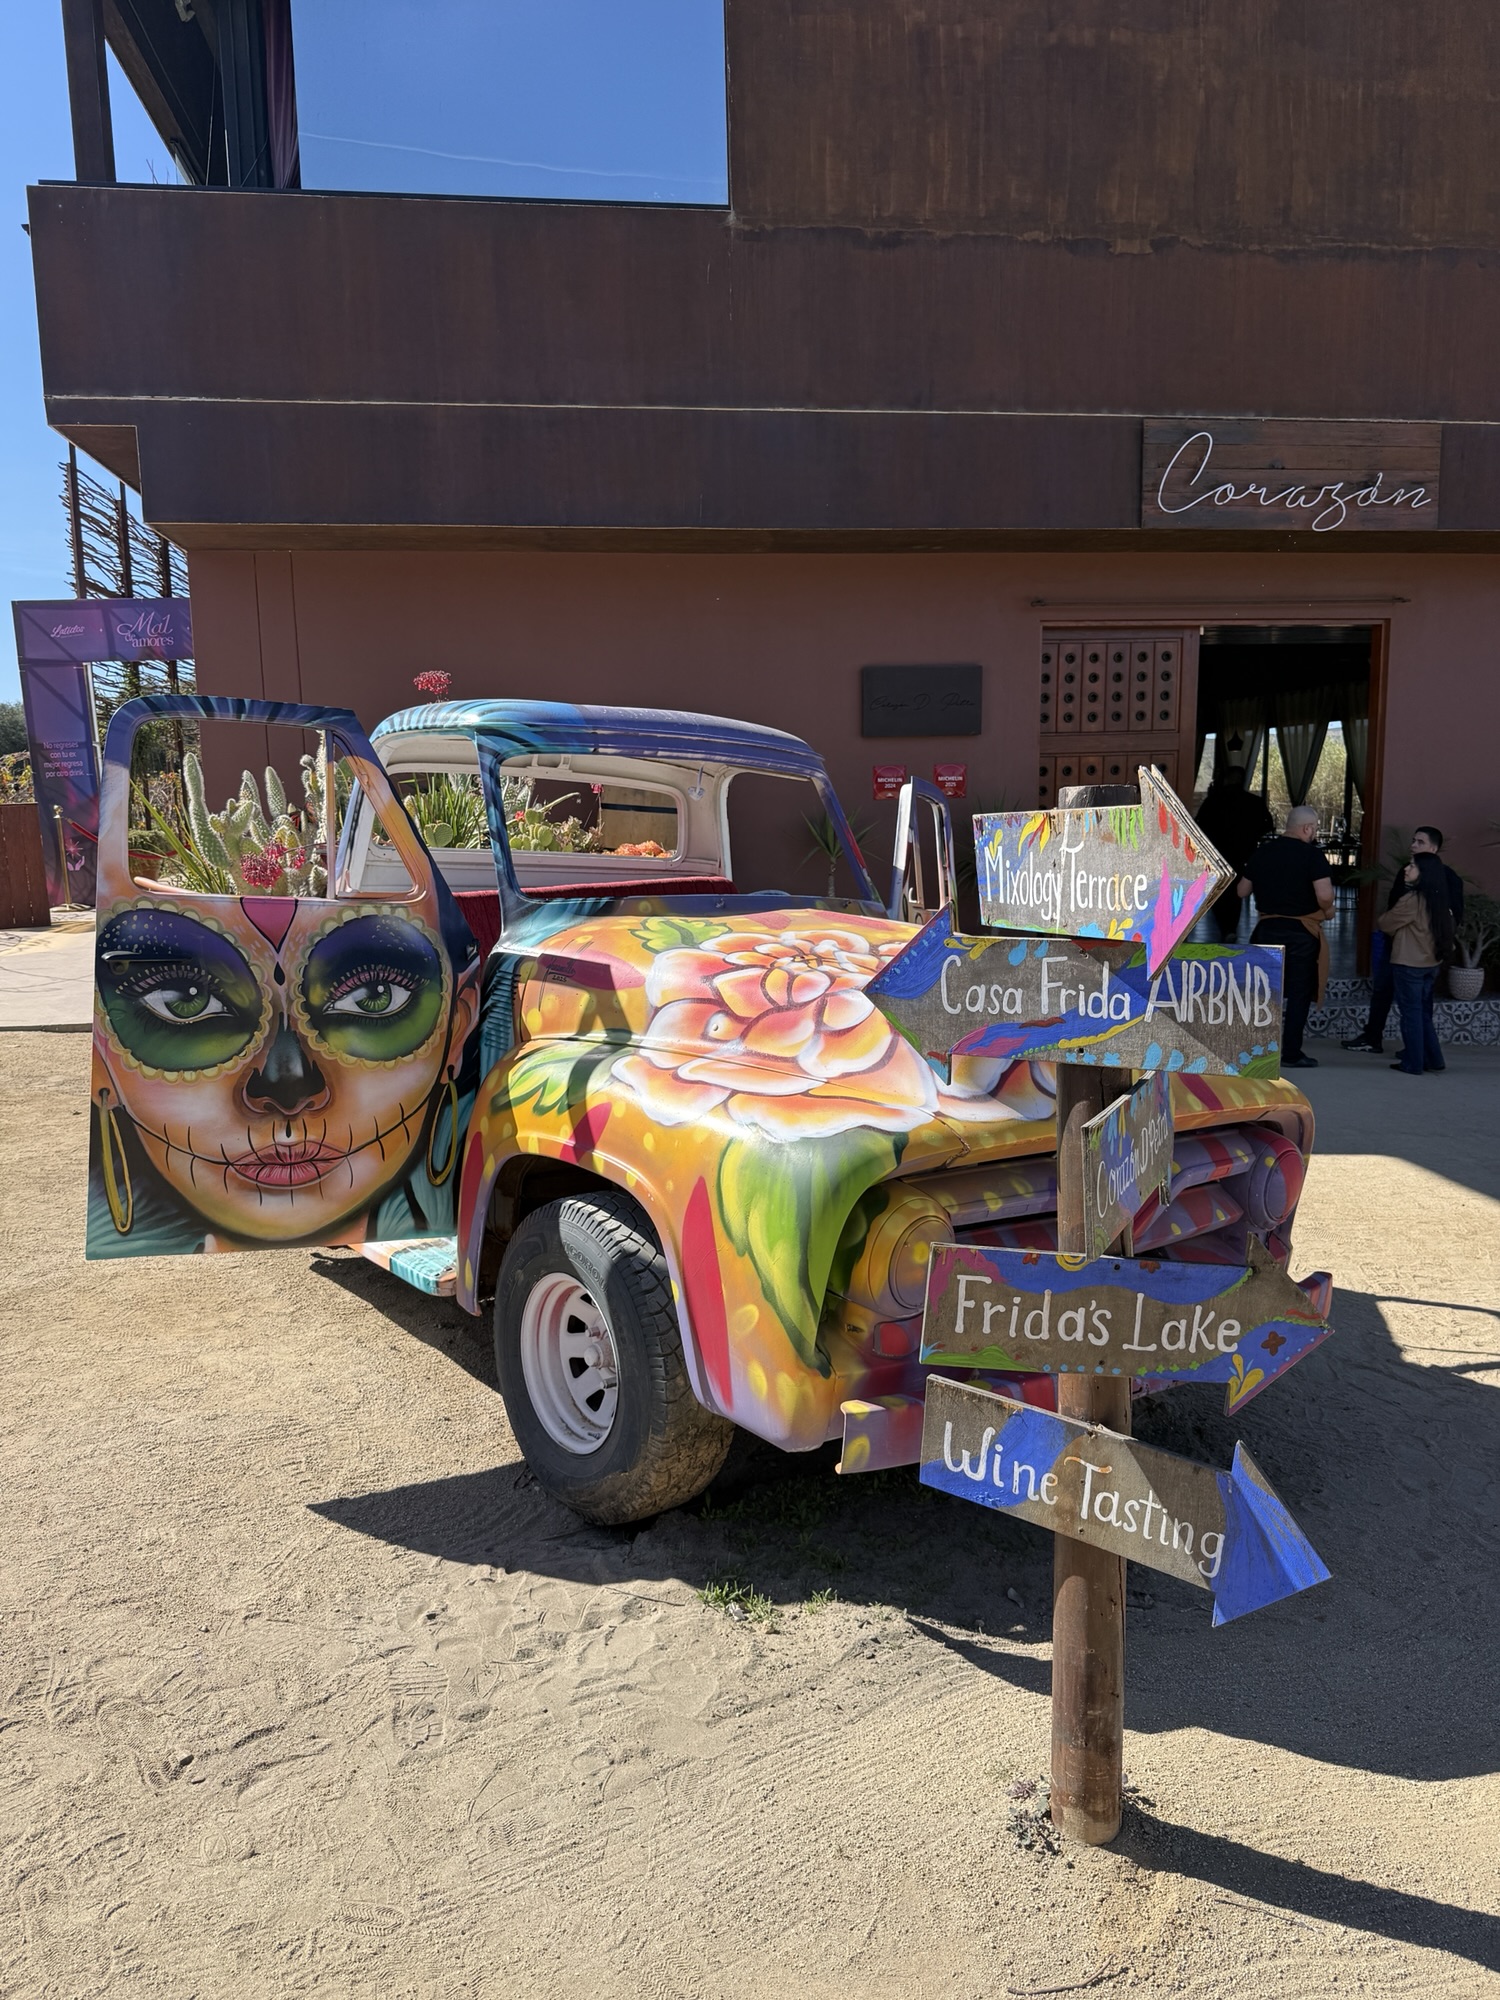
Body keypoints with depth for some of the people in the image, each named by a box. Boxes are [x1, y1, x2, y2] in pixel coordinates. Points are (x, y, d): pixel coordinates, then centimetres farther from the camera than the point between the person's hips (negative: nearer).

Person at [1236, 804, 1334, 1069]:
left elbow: (1242, 892, 10)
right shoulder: (1312, 854, -11)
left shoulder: (1261, 853, 5)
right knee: (1298, 993, 5)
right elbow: (1324, 895, -21)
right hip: (1301, 932, -4)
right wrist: (1327, 912, -1)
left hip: (1267, 929, 4)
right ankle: (1291, 1054, 5)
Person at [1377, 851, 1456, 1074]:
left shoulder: (1411, 898, -17)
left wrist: (1394, 930, 16)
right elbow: (1447, 930, 18)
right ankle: (1433, 1059, 20)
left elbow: (1386, 924, -6)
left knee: (1411, 1013, 1)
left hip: (1408, 964, -7)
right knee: (1423, 1012, 17)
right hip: (1431, 964, 7)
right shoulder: (1438, 899, 6)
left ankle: (1413, 1063, 6)